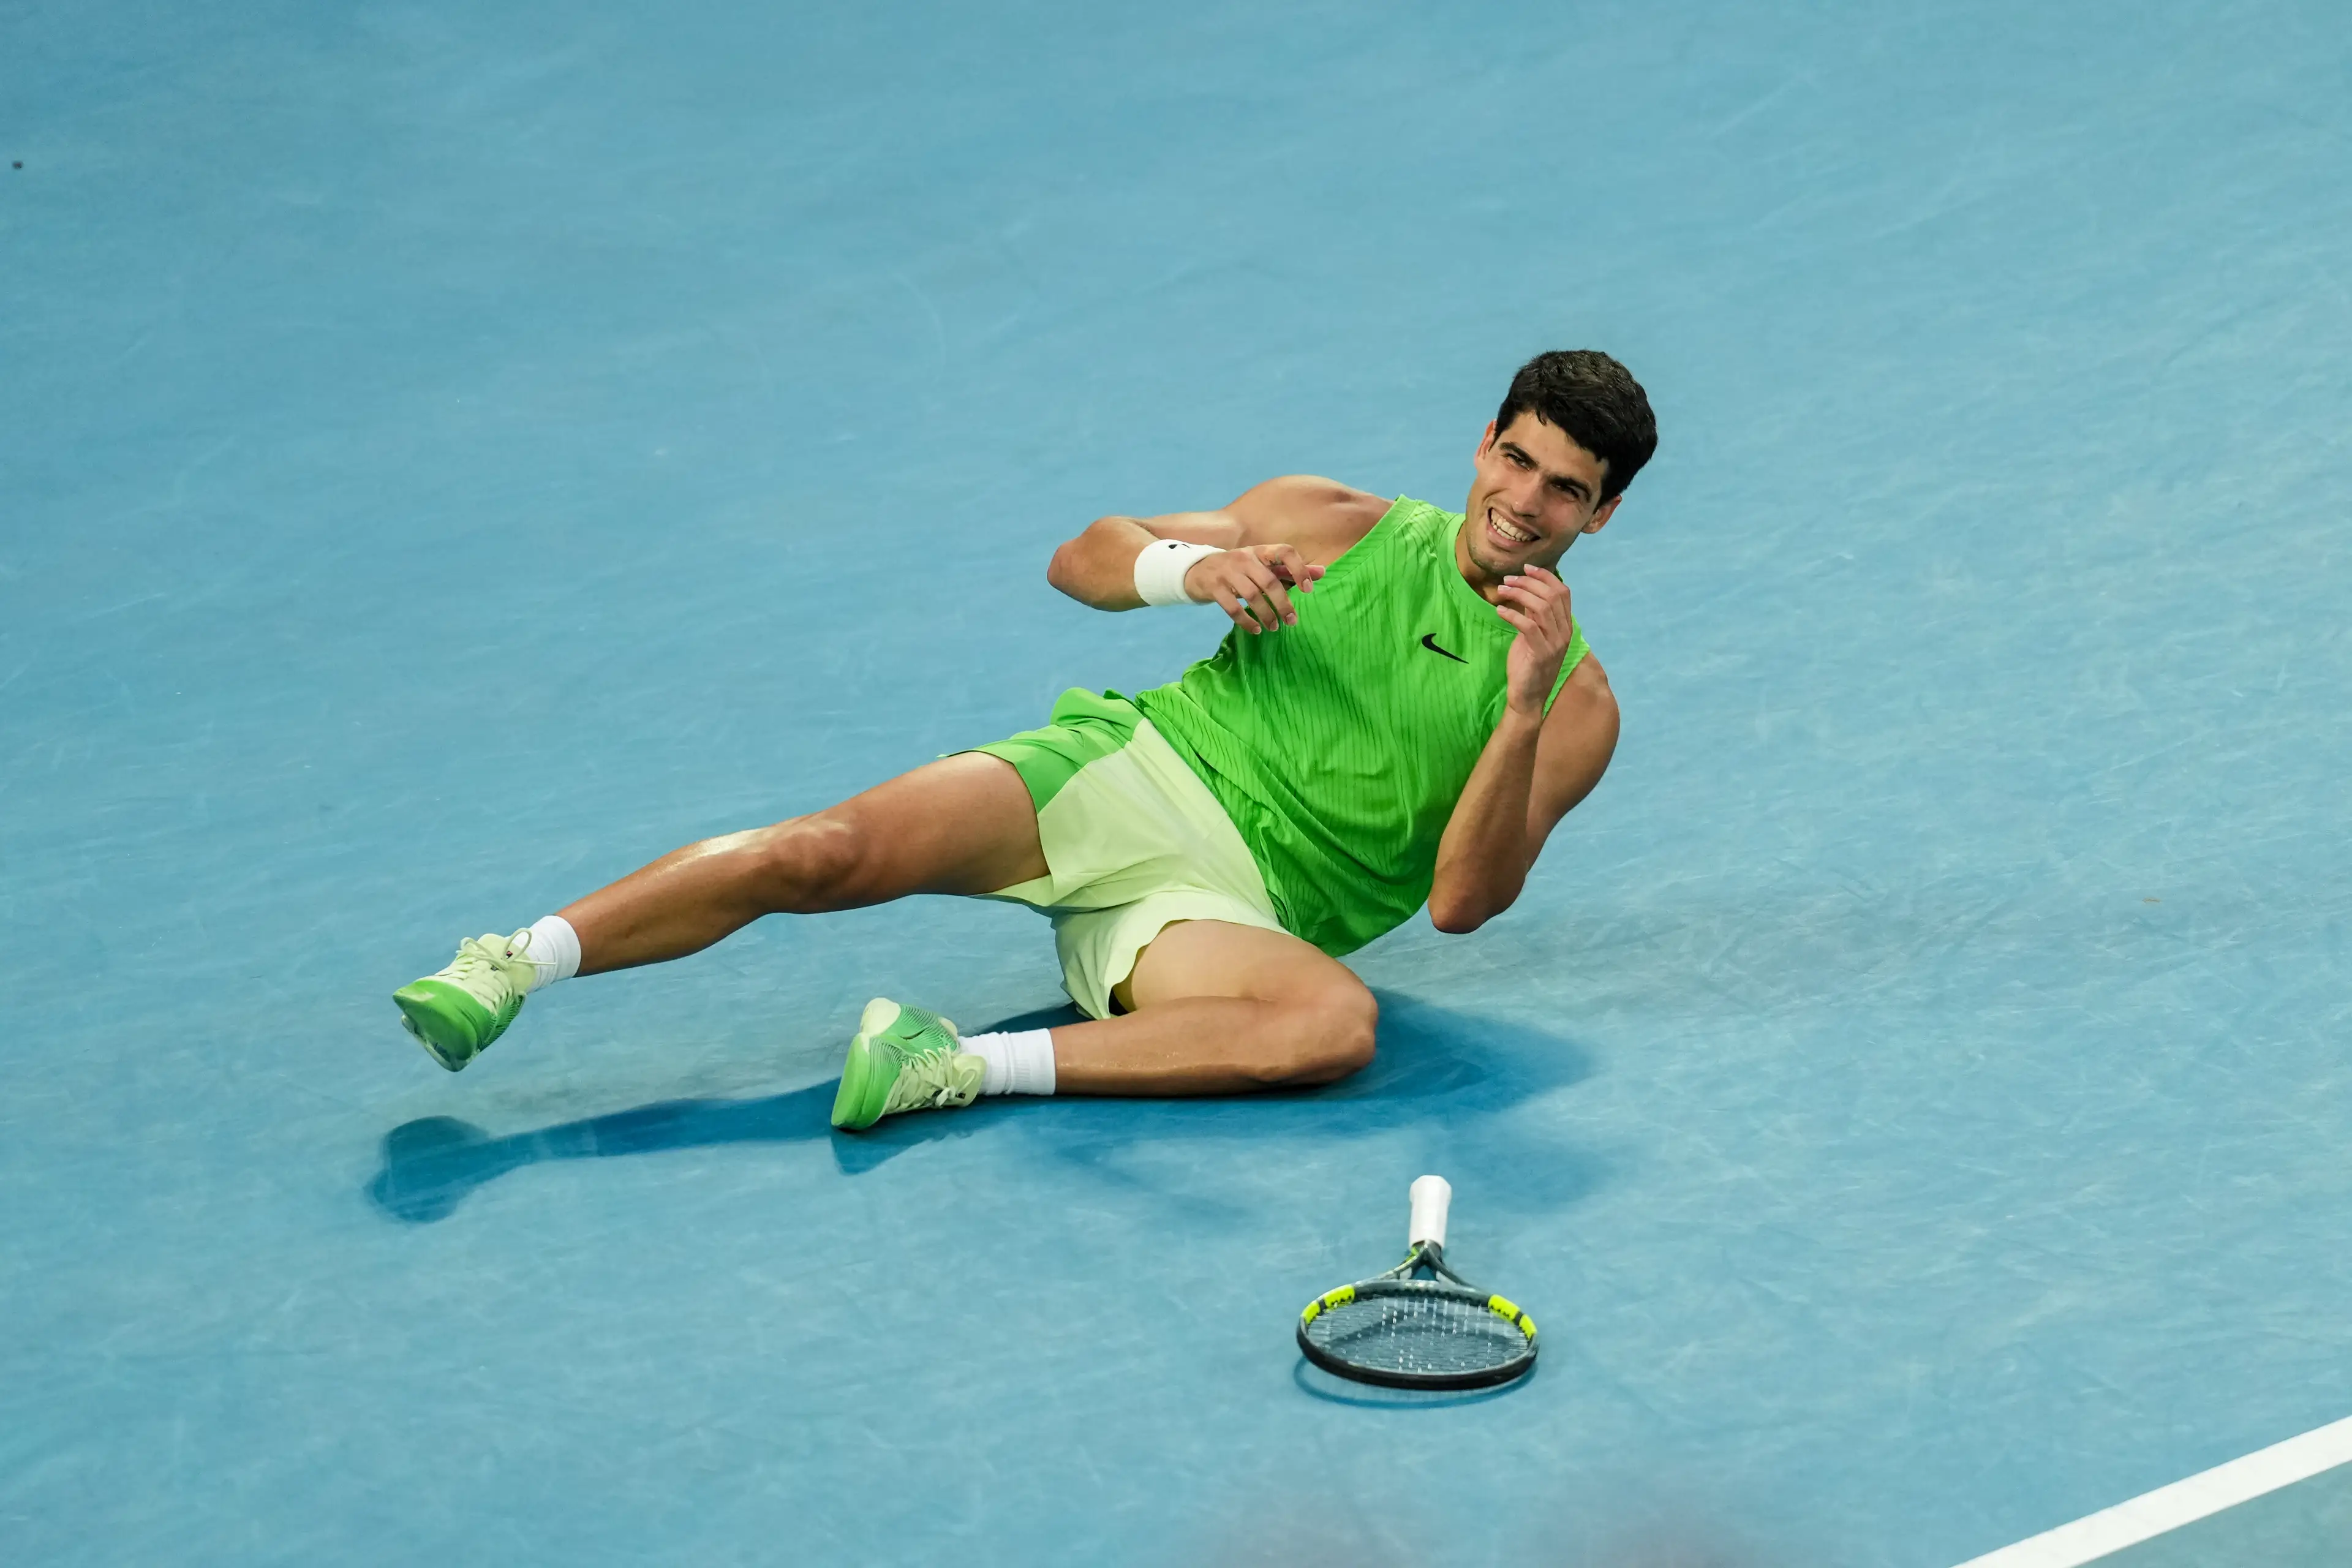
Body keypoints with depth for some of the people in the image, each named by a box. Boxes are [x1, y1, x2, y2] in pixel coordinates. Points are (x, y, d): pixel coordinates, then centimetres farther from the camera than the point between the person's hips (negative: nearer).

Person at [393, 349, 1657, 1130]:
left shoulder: (1576, 704, 7)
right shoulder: (1343, 528, 11)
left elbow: (1462, 901, -6)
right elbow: (1082, 558, 13)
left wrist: (1522, 709, -19)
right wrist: (1199, 567, -9)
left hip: (1229, 905, -1)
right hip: (1133, 767, 1)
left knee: (1337, 1023, -37)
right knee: (828, 853, -25)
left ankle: (965, 1069, -40)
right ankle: (513, 964, -15)